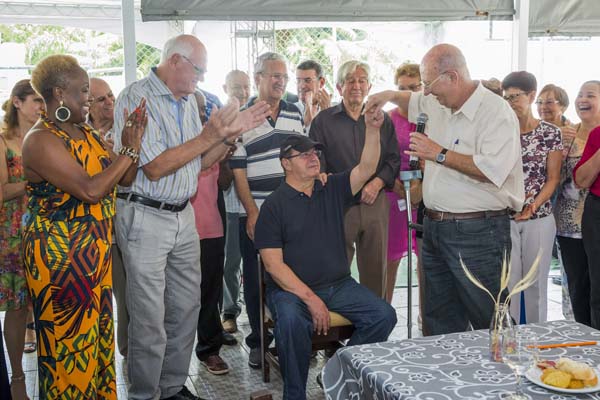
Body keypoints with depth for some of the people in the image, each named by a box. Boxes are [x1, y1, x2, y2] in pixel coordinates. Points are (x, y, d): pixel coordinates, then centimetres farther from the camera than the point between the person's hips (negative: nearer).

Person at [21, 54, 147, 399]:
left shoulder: (88, 134, 9)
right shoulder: (41, 140, -16)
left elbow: (125, 178, 8)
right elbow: (90, 190, -26)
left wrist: (135, 141, -6)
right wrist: (129, 150, -17)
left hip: (95, 253, 8)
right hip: (59, 255, -8)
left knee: (99, 335, 17)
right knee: (69, 343, 3)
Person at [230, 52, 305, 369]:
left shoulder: (295, 114, 10)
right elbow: (237, 171, -7)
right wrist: (252, 213, -11)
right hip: (256, 215, -4)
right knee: (256, 281, 6)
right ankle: (258, 342, 20)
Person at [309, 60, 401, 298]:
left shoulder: (381, 119, 14)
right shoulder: (323, 120, 8)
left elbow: (393, 159, 10)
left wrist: (377, 183, -6)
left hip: (376, 202, 2)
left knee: (375, 269, 6)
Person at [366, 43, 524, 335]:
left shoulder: (496, 111, -14)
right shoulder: (438, 105, 12)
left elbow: (493, 170, -27)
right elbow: (413, 101, 37)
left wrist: (440, 154, -18)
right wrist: (390, 95, 17)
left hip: (477, 234, -8)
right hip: (435, 227, 9)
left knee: (490, 324, -2)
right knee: (439, 323, 15)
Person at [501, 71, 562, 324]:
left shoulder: (550, 133, 0)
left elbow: (553, 178, -1)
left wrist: (533, 206, -17)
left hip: (539, 218, -1)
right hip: (505, 218, 1)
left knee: (536, 283, 8)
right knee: (507, 282, 2)